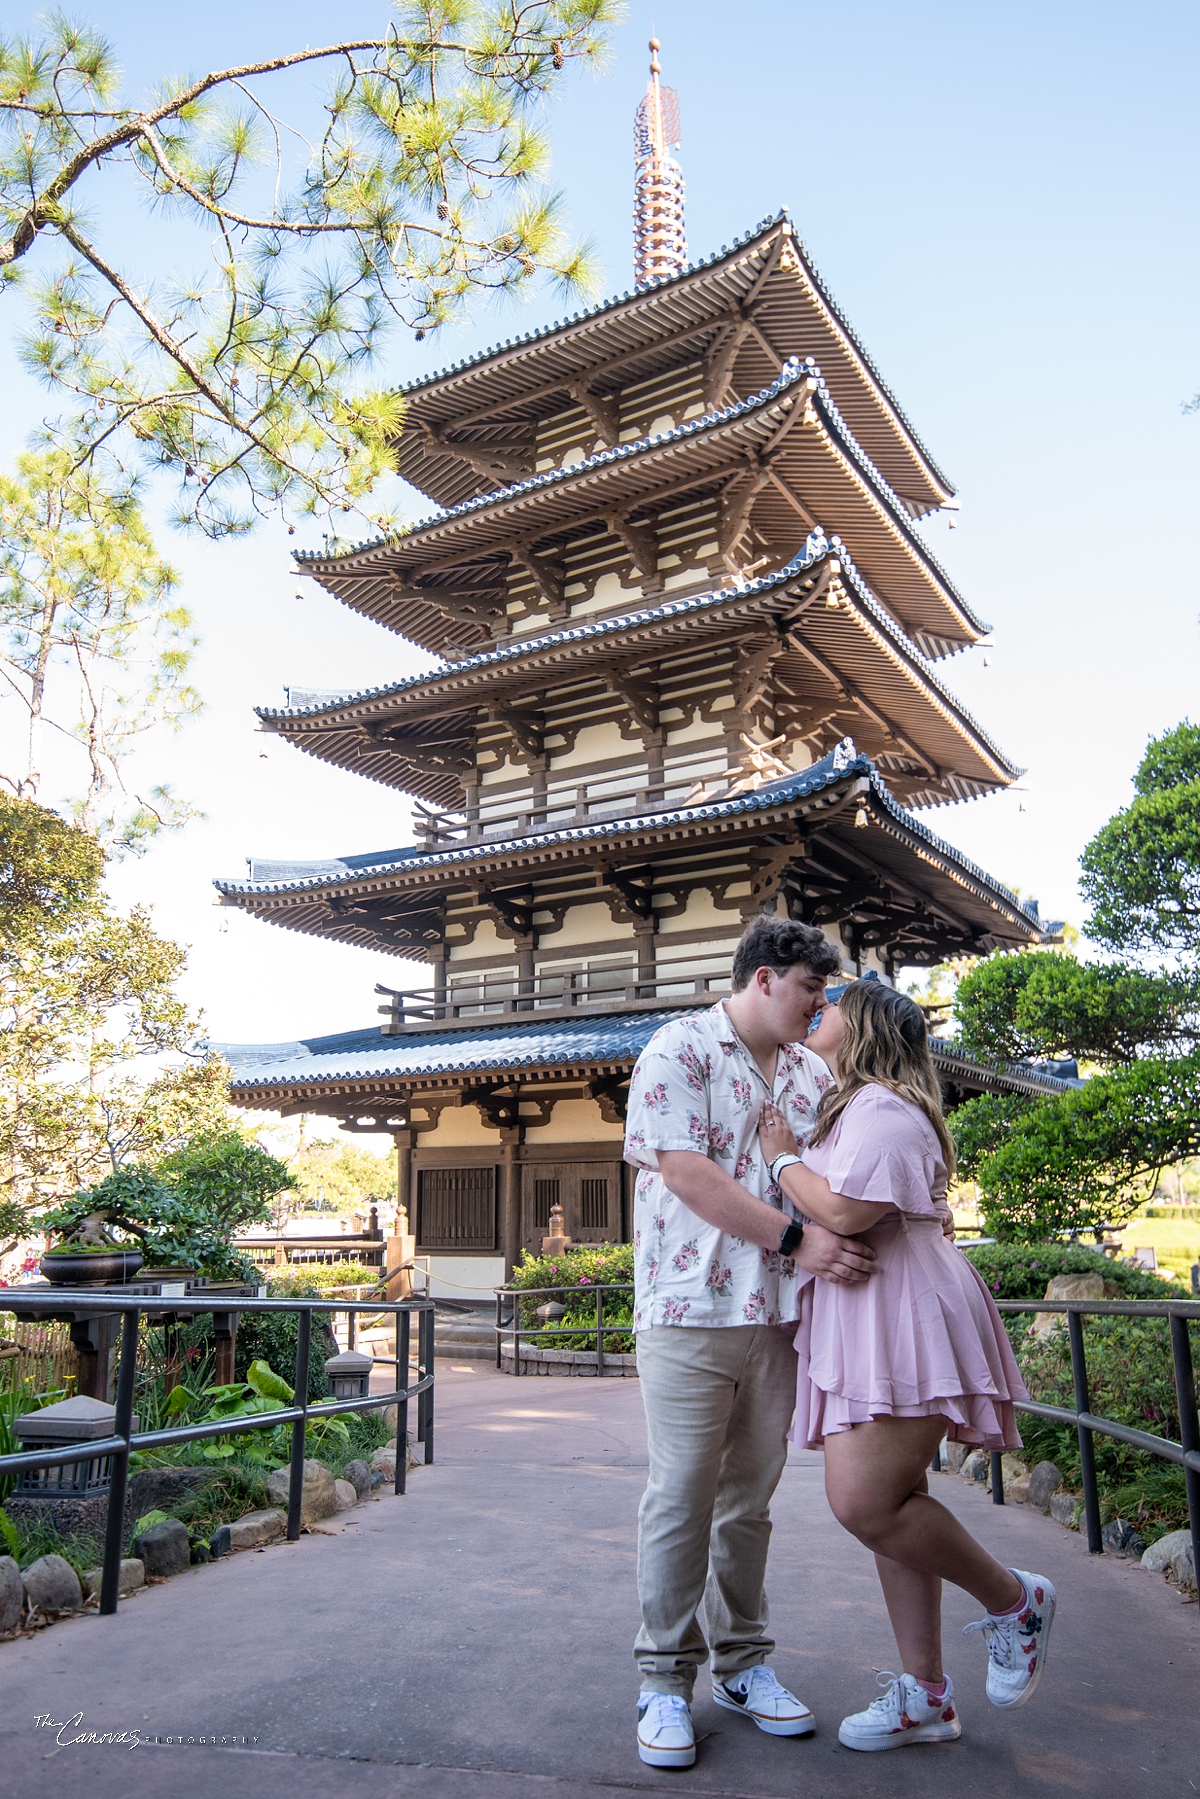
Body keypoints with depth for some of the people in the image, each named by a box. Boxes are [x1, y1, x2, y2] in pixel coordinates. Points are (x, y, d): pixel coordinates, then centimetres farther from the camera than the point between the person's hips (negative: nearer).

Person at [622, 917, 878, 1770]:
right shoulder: (680, 1049, -7)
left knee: (752, 1494, 15)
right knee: (683, 1494, 2)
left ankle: (743, 1662, 29)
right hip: (693, 1306, -5)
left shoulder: (812, 1070, 13)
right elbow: (684, 1171, -17)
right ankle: (666, 1680, 17)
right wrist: (796, 1241, -20)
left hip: (782, 1311, 6)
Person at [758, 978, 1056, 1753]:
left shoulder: (882, 1107, -12)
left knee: (866, 1503, -15)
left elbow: (845, 1210, -25)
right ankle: (925, 1695, 19)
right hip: (862, 1330, 10)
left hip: (905, 1320, -10)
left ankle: (1014, 1599, 7)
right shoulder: (851, 1108, 22)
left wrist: (783, 1157, -11)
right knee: (888, 1503, 10)